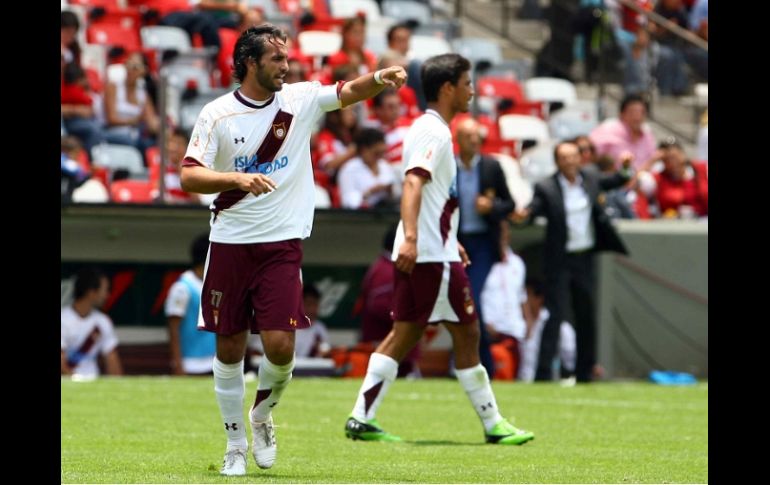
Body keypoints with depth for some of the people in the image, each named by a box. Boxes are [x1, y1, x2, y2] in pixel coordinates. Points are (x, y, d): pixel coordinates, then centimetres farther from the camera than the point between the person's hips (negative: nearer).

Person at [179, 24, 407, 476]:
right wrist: (237, 178, -26)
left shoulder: (300, 100, 2)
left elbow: (349, 92, -9)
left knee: (281, 346, -10)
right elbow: (189, 176, -10)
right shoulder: (217, 114, -4)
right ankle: (236, 445, 22)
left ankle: (262, 414, 21)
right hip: (230, 244, 0)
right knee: (229, 349, 6)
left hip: (282, 244, 0)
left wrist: (379, 78, -30)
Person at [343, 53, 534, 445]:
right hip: (432, 254, -10)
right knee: (466, 332, -3)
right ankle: (492, 424, 3)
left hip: (418, 252, 10)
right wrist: (411, 237, -38)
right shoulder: (433, 131, -13)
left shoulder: (430, 129, 19)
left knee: (405, 333, 8)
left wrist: (450, 240, 36)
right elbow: (413, 182, -26)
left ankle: (361, 419, 3)